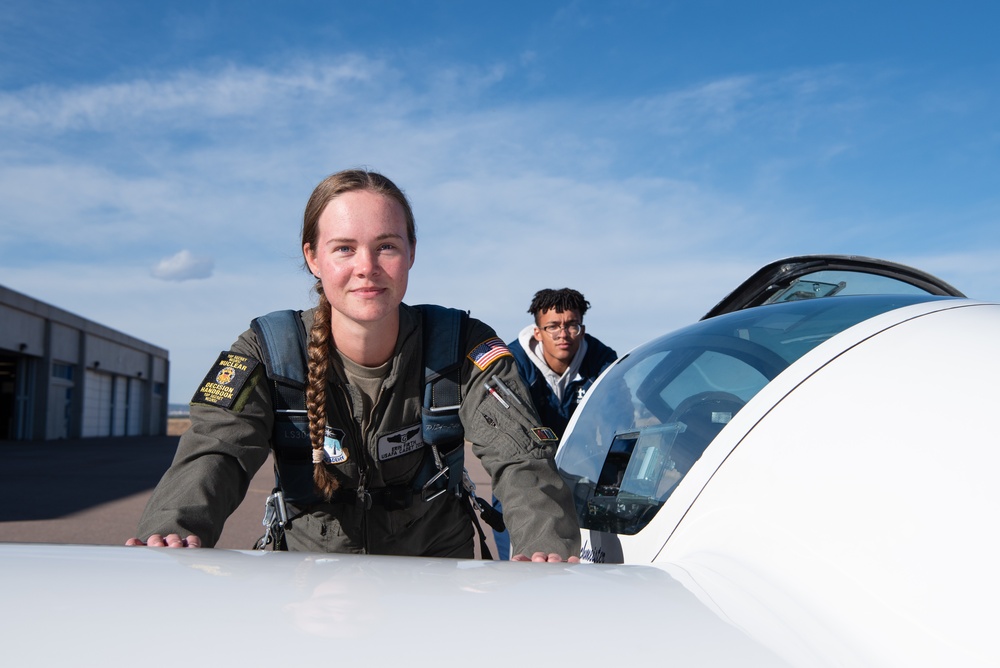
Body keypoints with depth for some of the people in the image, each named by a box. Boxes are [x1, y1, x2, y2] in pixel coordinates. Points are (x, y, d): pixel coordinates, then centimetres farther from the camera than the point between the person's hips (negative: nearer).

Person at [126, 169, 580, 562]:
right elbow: (215, 452, -25)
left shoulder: (463, 349, -14)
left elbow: (520, 456, -24)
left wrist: (550, 547, -46)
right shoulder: (268, 352, -11)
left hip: (434, 561, 0)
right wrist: (173, 530, -48)